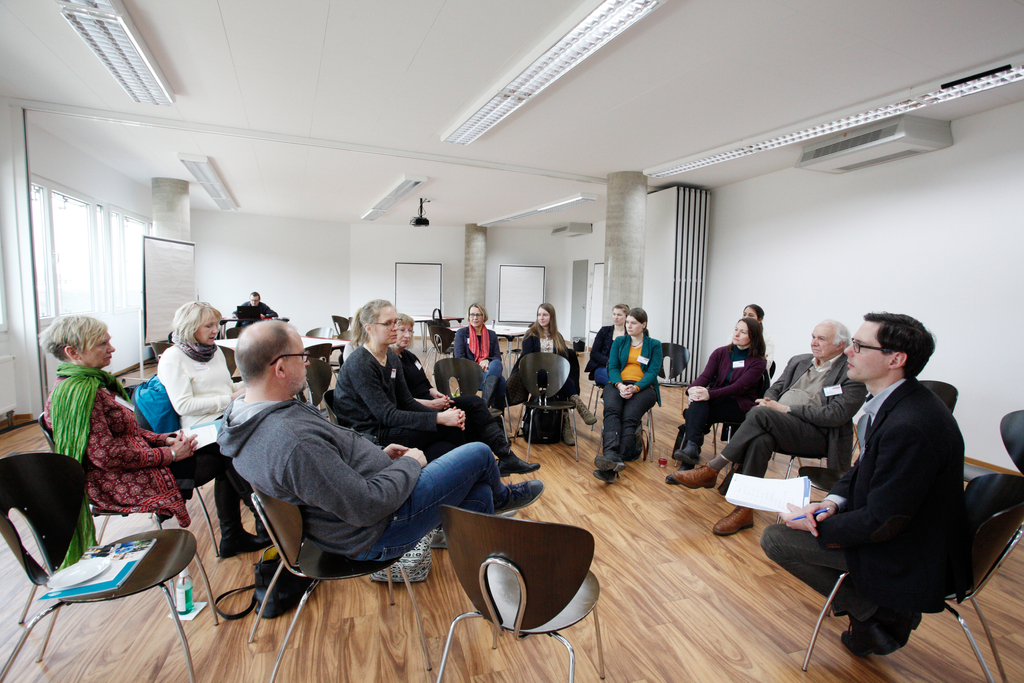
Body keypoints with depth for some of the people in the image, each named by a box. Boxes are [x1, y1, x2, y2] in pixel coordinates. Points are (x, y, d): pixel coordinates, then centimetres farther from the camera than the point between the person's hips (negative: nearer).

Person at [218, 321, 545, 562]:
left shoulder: (245, 421, -1)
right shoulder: (294, 442, -35)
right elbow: (368, 507, -30)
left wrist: (378, 455, 8)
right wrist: (410, 463, -14)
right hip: (378, 534, -9)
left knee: (479, 497, 15)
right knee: (480, 454, 1)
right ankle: (502, 496, 33)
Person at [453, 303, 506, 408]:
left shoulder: (492, 335, 21)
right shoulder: (461, 333, 12)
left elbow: (498, 357, 11)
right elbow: (459, 358, 1)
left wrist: (487, 361, -13)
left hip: (487, 369, 3)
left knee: (497, 364, -36)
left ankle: (485, 402, -45)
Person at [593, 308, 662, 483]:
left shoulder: (654, 345, 13)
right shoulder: (619, 342, 20)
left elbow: (653, 372, 1)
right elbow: (613, 367, 9)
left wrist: (635, 387, -18)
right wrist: (620, 385, -13)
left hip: (644, 387, -2)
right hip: (618, 384, 2)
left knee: (629, 417, -32)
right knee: (611, 410, -33)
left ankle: (610, 468, -46)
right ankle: (612, 456, -53)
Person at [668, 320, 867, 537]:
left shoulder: (854, 373, 0)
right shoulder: (799, 361, 20)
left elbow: (836, 414, -13)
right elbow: (775, 388, 23)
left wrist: (786, 409, -16)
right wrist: (768, 401, -2)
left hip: (817, 435, -5)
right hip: (776, 426, 5)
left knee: (760, 414, -32)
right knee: (761, 438, -33)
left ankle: (711, 471, -25)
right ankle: (744, 510, -28)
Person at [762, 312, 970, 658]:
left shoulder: (909, 426, -32)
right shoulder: (893, 401, -1)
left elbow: (881, 523, -26)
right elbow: (864, 468, 9)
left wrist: (815, 524, -14)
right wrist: (833, 502, -7)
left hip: (911, 558, -9)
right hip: (895, 524, 9)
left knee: (775, 537, -9)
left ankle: (879, 613, 6)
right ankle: (878, 606, 19)